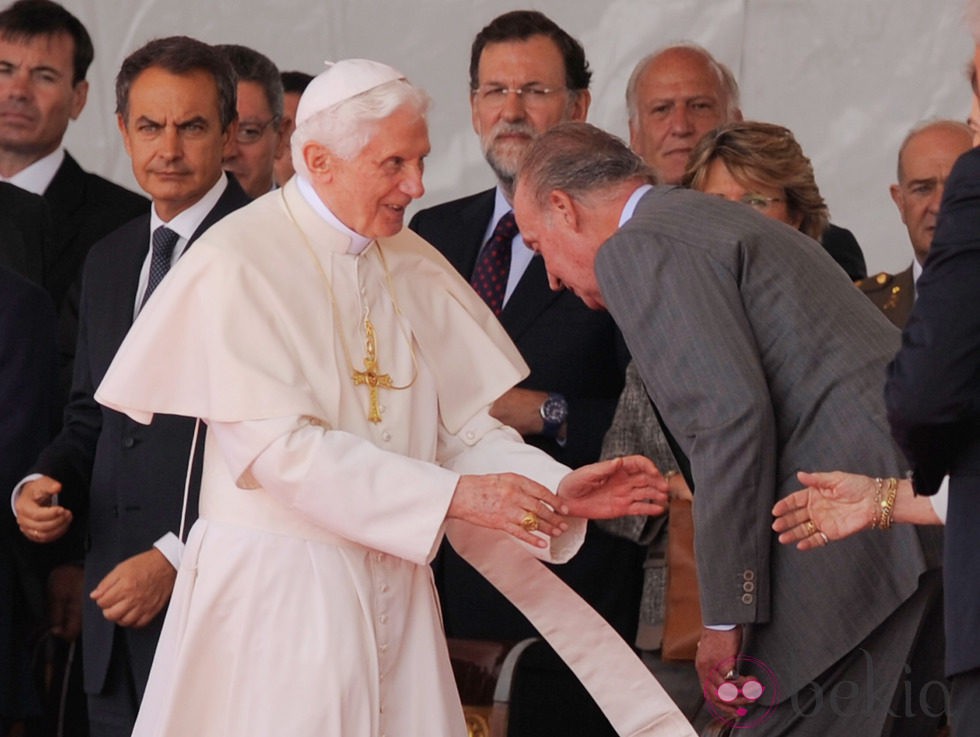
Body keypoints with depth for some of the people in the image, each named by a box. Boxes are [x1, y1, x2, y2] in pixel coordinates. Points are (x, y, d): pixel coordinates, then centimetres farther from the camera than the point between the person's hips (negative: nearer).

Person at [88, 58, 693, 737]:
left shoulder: (414, 267, 9)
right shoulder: (241, 261, -10)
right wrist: (451, 495, -24)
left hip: (397, 585, 6)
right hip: (277, 593, -6)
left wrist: (556, 489, -12)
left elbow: (462, 424, 7)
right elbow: (277, 445, -19)